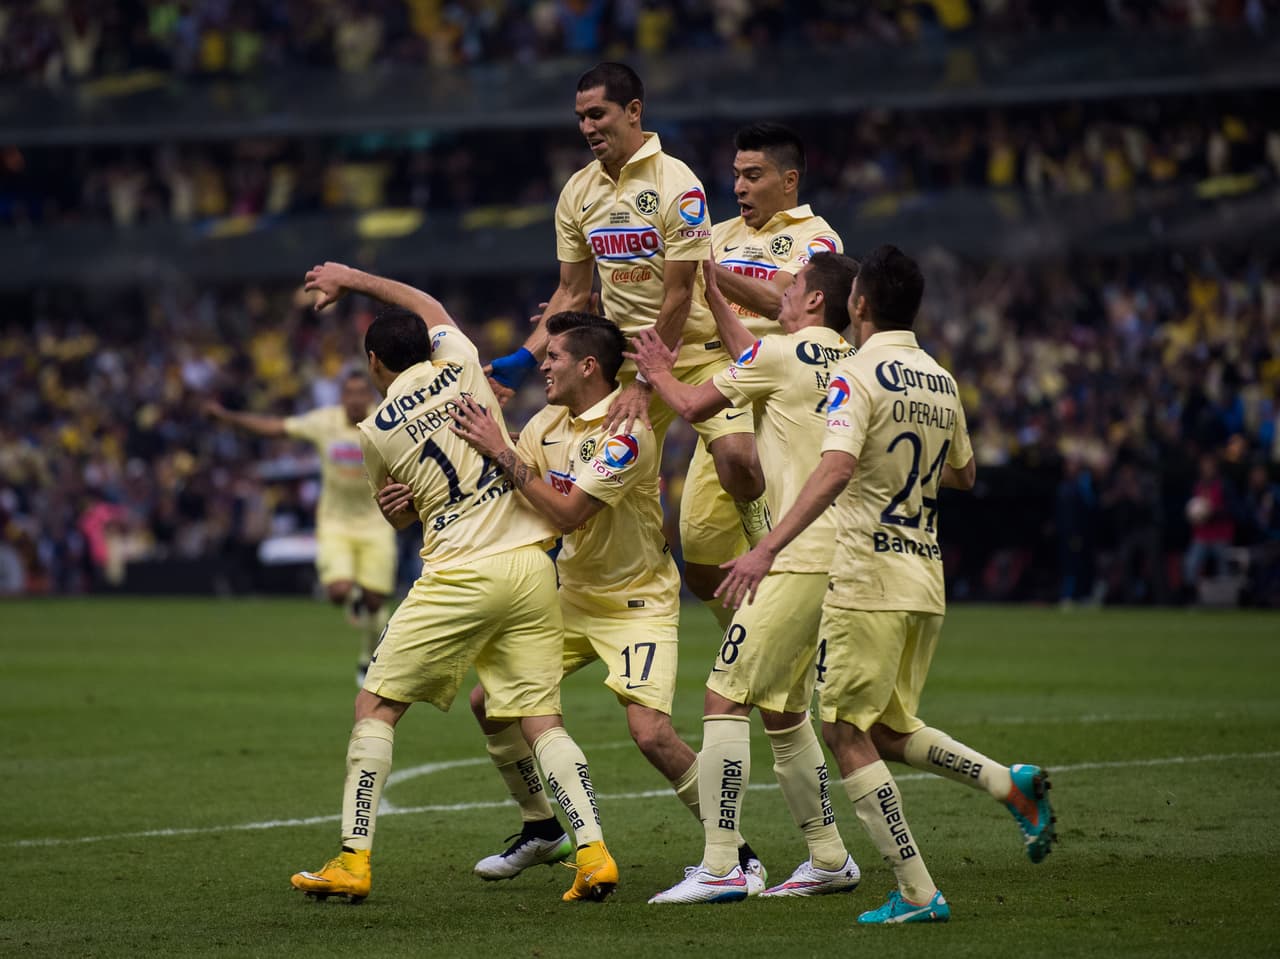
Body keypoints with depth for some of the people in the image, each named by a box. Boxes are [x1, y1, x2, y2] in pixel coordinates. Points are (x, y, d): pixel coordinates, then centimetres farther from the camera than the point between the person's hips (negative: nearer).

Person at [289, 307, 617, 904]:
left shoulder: (376, 431, 1)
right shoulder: (460, 365, 8)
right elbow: (433, 309, 32)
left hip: (461, 575, -4)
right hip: (531, 566, 4)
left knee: (376, 706, 7)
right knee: (540, 718, 5)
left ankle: (354, 861, 2)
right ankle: (593, 852, -11)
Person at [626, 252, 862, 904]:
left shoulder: (781, 352, -8)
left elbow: (693, 406, 3)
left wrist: (658, 373, 23)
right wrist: (713, 295, 38)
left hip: (803, 562, -8)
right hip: (843, 557, 9)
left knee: (724, 699, -8)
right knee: (782, 712, 17)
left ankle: (718, 868, -13)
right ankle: (829, 858, 19)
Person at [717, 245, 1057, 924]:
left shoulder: (858, 376, -12)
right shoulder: (941, 381, 11)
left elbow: (836, 468, -26)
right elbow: (963, 475, 24)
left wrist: (767, 549, -32)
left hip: (869, 581, -7)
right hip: (927, 579, 7)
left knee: (846, 734, -1)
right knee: (890, 732, 20)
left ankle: (917, 894, -6)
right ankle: (1013, 784, 0)